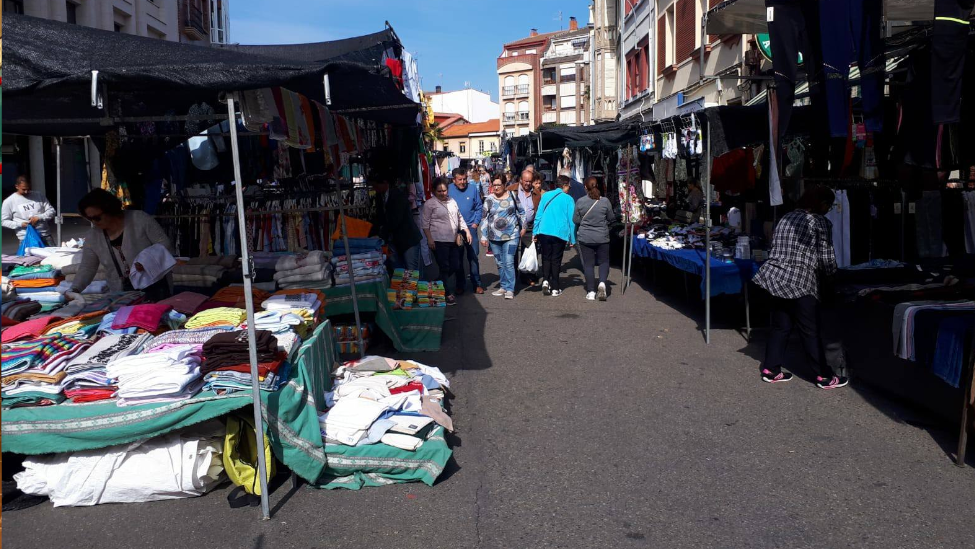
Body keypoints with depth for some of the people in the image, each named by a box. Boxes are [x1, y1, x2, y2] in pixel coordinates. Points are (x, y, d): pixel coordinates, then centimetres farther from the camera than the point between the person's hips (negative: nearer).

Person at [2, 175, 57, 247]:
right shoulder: (9, 201, 3)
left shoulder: (39, 196, 8)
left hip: (45, 236, 2)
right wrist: (20, 224, -11)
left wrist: (39, 217, -11)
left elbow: (51, 211, 6)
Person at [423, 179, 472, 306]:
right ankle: (448, 294, 3)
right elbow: (426, 223, -5)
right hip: (439, 241, -6)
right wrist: (429, 239, -13)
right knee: (444, 267, -4)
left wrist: (466, 231, 13)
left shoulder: (452, 201, 15)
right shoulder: (429, 204, -3)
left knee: (455, 266, 8)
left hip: (453, 240, 7)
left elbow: (460, 218, 23)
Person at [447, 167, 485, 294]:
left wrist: (476, 222, -2)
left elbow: (479, 207, 7)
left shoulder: (473, 190, 1)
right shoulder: (449, 191, -1)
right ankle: (460, 285, 17)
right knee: (457, 258, 7)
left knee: (473, 257, 1)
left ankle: (476, 284, 10)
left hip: (470, 227, 0)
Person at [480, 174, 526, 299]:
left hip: (511, 235, -3)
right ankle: (503, 287, 21)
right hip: (494, 237, 3)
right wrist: (484, 236, 3)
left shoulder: (512, 196, 0)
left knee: (509, 263, -10)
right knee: (500, 263, 11)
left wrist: (523, 227, 13)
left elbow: (521, 212, 12)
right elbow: (484, 218, 6)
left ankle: (510, 289, -7)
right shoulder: (489, 199, 3)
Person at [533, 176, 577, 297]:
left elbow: (538, 215, 8)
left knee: (546, 258, 13)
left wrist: (535, 232, 13)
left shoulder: (545, 196, 8)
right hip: (560, 233, -2)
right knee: (556, 260, 7)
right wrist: (572, 239, 5)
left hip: (544, 232, 2)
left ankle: (545, 280, -7)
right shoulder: (568, 199, 0)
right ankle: (555, 288, 9)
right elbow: (571, 220, 0)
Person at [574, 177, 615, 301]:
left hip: (585, 238, 0)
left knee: (588, 264, 7)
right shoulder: (605, 201, -8)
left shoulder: (580, 202, -8)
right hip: (602, 238, 0)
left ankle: (591, 292, 6)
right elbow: (611, 218, 3)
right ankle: (602, 283, -10)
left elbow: (575, 220, 1)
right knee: (604, 262, 14)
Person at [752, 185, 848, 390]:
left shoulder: (786, 218, 15)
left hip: (775, 277, 7)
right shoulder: (820, 223, -5)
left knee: (780, 326, 15)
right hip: (799, 283, -7)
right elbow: (826, 258, -5)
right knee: (811, 332, 1)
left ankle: (770, 369, 19)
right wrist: (830, 272, 14)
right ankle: (824, 377, 10)